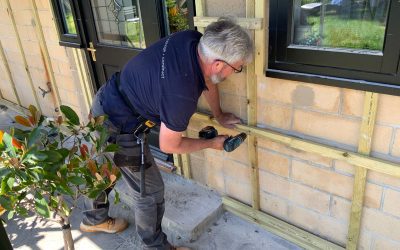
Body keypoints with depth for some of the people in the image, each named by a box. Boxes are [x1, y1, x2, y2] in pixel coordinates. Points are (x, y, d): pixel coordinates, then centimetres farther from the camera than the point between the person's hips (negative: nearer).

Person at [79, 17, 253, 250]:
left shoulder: (194, 39, -16)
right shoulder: (181, 96, -36)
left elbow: (207, 78, 5)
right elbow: (169, 145, -17)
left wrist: (219, 115, 16)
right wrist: (212, 143, -4)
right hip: (117, 127, -9)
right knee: (150, 190, 6)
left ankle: (93, 219, 55)